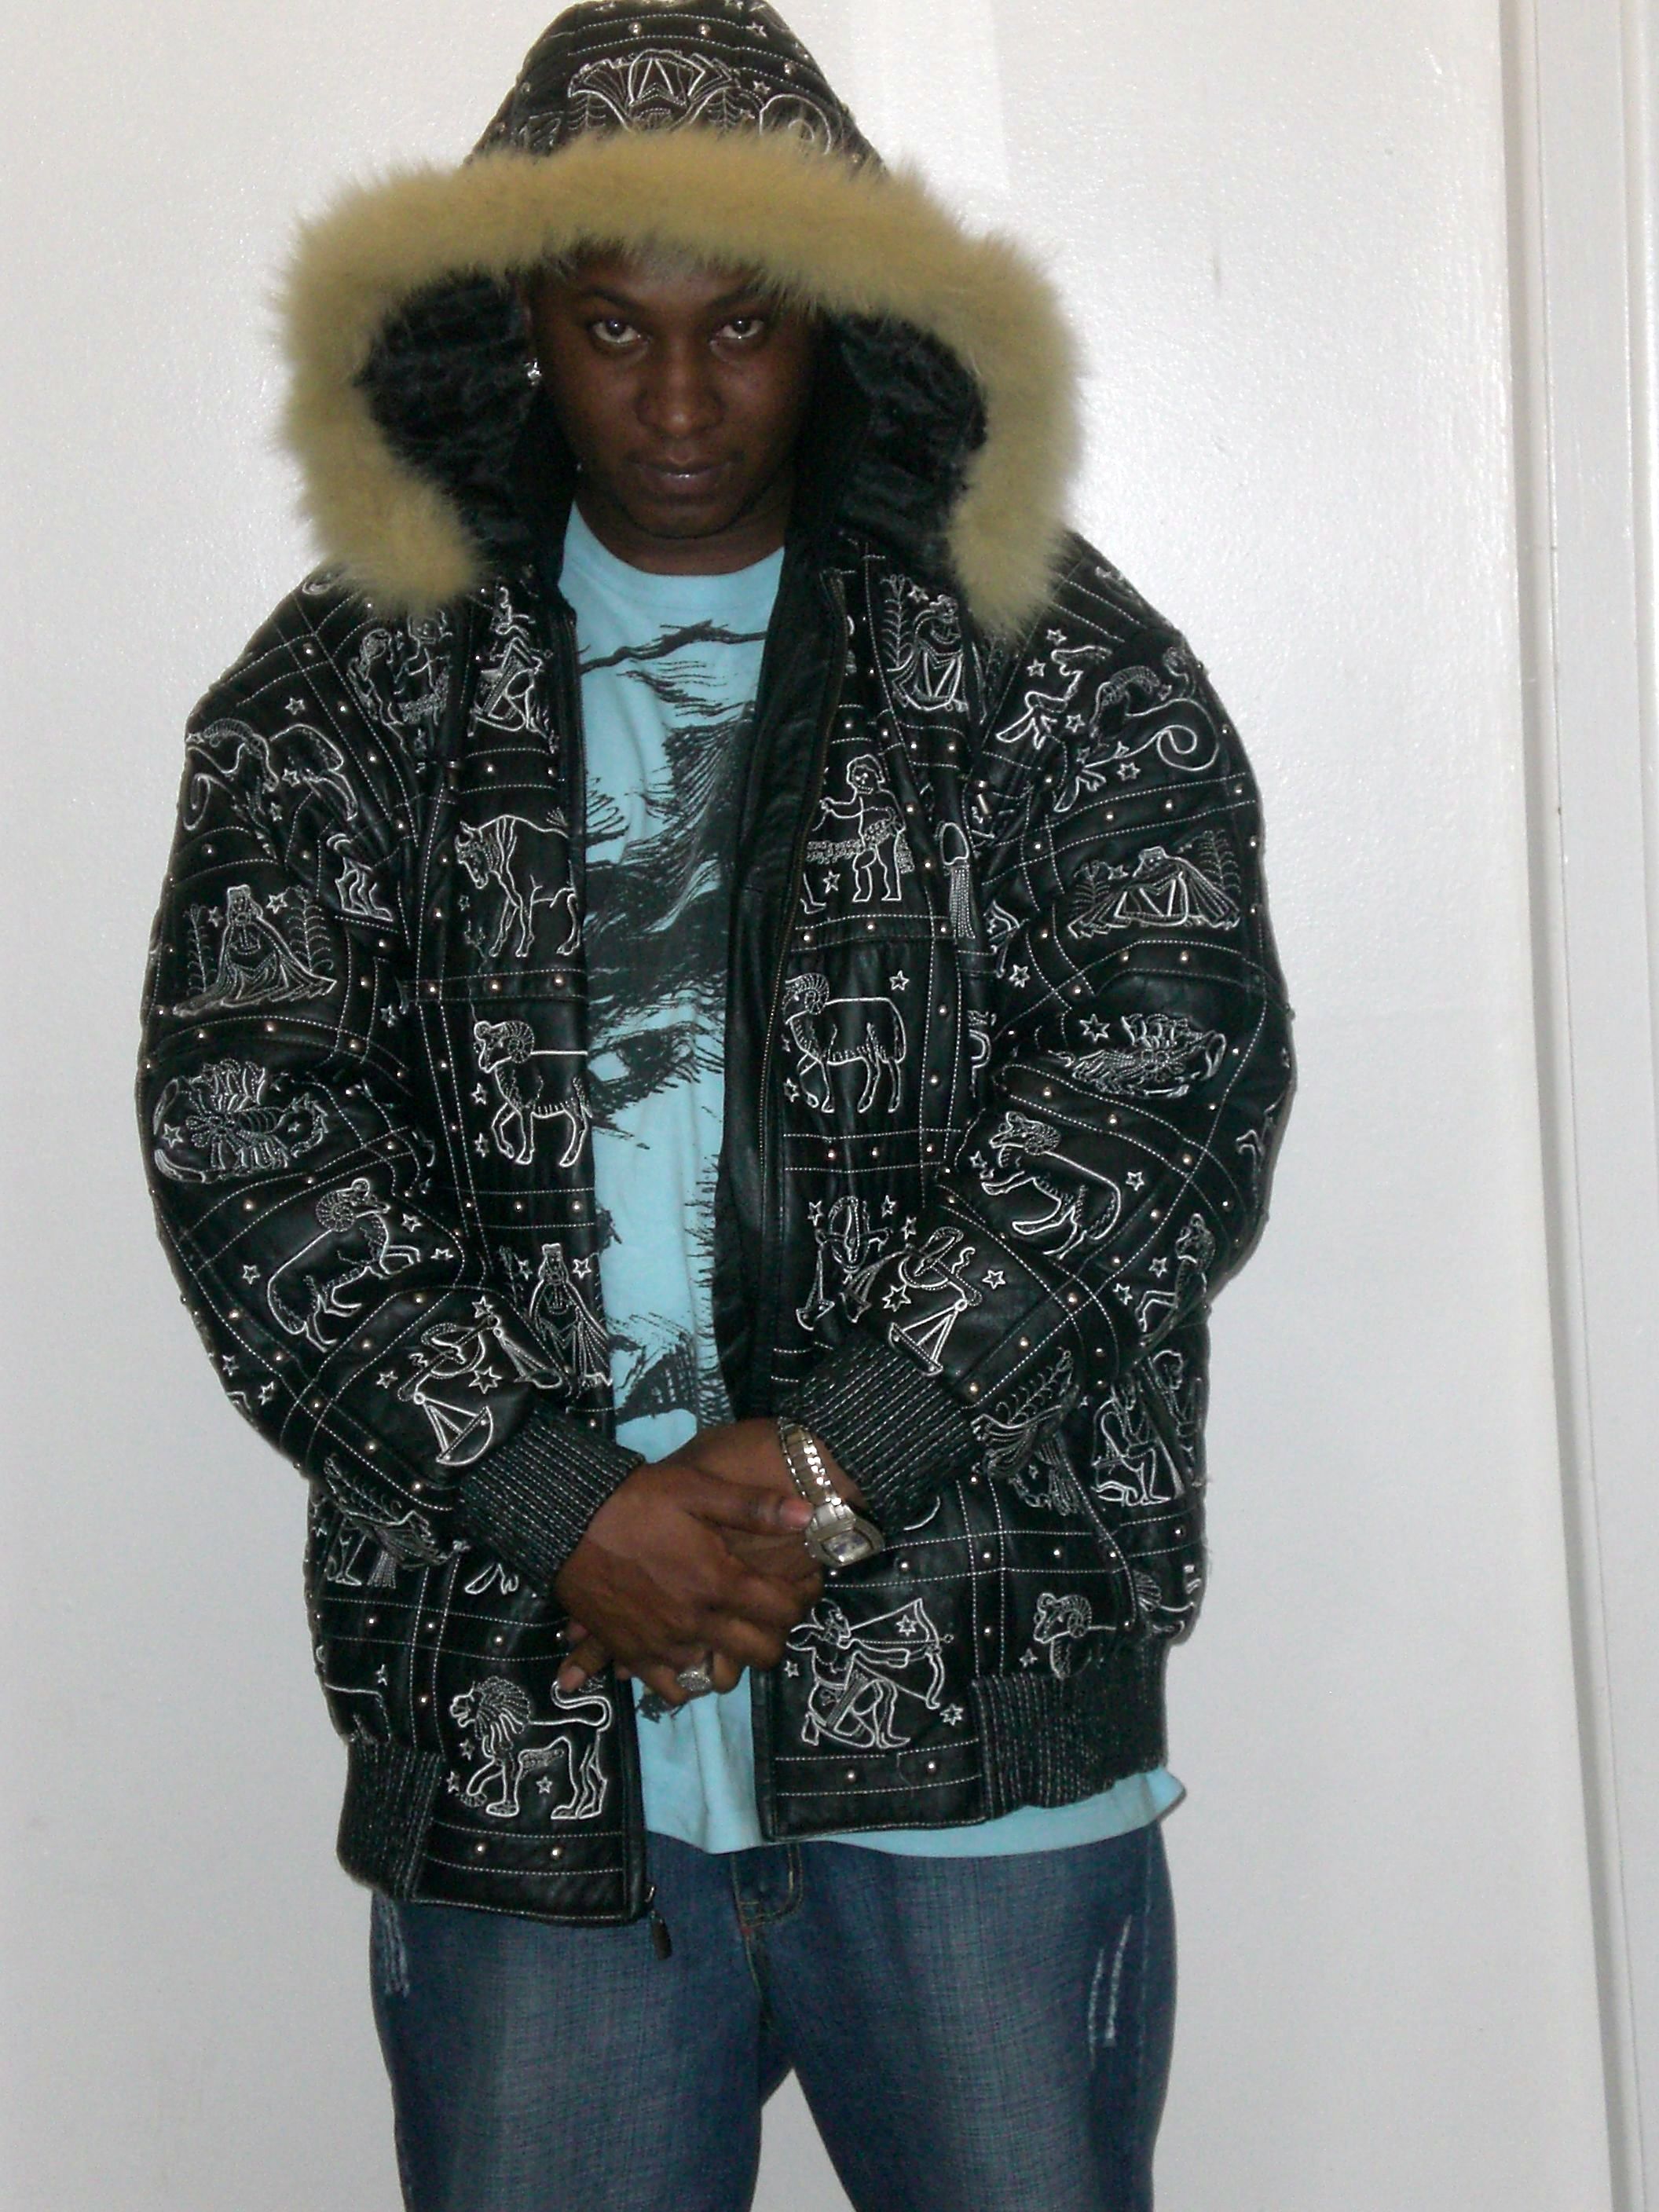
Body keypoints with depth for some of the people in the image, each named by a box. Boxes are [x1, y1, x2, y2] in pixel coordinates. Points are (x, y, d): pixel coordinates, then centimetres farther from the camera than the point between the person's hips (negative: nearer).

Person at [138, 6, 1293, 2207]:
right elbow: (243, 1130, -1)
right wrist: (562, 1508, -12)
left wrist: (835, 1457, -14)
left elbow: (1176, 1076, -5)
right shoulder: (346, 691, 8)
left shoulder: (1053, 659, 5)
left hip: (980, 1714, 0)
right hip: (508, 1719, 1)